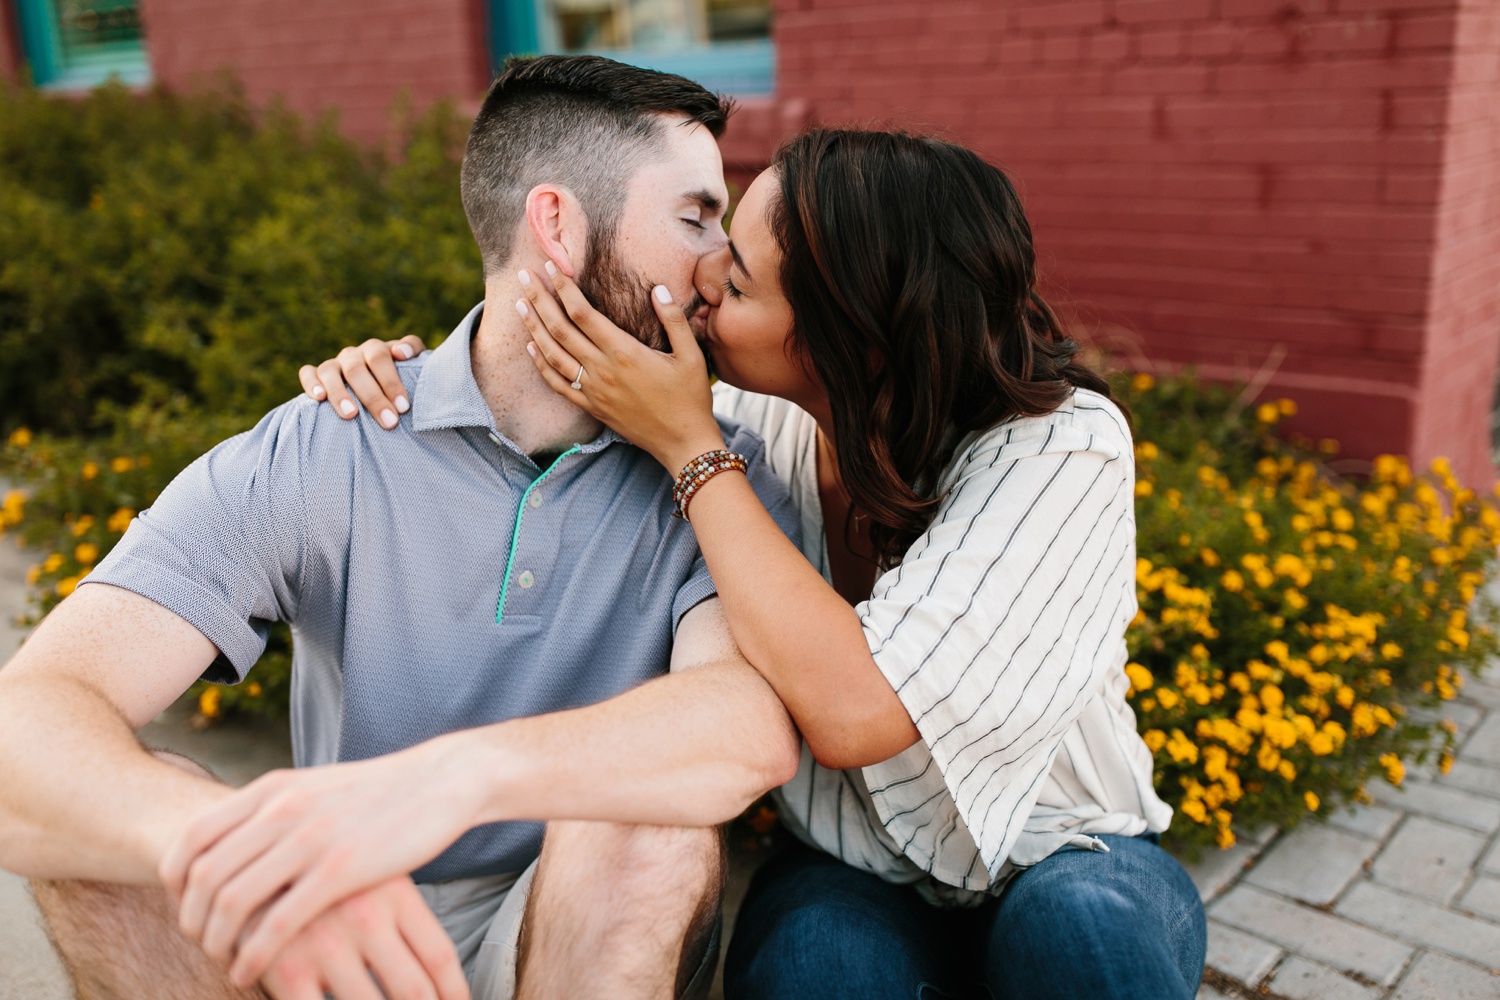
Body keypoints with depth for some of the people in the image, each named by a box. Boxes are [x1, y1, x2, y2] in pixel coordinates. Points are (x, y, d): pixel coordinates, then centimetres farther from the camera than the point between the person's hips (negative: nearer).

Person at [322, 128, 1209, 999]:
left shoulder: (1061, 446, -25)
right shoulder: (757, 420, -12)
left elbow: (851, 710, -37)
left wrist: (688, 443, -30)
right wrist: (398, 373, -13)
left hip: (1064, 861, -1)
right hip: (858, 876, 2)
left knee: (1083, 918, -34)